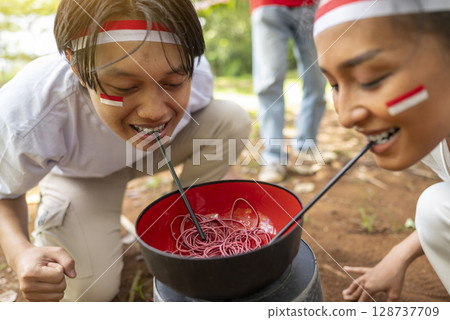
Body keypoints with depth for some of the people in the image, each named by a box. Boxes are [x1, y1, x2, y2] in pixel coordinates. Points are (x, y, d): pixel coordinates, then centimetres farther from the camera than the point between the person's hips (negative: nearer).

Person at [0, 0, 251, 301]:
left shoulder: (197, 75, -30)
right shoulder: (27, 116, -38)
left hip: (154, 153, 3)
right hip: (80, 173, -2)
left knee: (233, 119, -21)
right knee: (91, 292, -15)